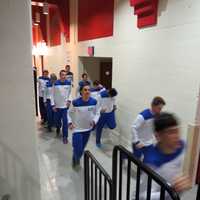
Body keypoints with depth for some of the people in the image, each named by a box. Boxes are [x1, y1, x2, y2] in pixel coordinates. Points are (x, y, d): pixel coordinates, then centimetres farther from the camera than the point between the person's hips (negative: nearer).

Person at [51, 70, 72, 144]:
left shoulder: (68, 83, -2)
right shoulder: (56, 83, -9)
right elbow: (53, 95, -5)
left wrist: (69, 100, -7)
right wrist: (53, 105, -8)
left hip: (65, 105, 0)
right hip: (57, 106, 0)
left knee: (65, 121, -1)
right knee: (57, 120, 14)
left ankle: (65, 136, 11)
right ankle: (58, 129, 46)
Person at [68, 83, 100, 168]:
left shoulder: (94, 102, -12)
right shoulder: (75, 102, -19)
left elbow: (97, 113, 1)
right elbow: (70, 113, -2)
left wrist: (94, 121, -16)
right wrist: (70, 122, -15)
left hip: (88, 128, 3)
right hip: (77, 129, -3)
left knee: (82, 147, 19)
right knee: (77, 149, -3)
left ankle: (76, 159, 49)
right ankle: (75, 159, 33)